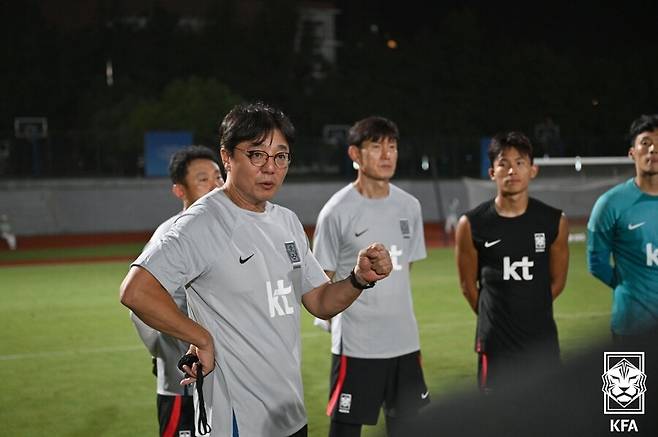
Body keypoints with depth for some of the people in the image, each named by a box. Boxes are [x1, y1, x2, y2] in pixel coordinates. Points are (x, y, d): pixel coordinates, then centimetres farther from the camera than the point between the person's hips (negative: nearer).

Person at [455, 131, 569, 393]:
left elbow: (557, 280, 10)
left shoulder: (554, 221, -1)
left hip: (542, 340, 2)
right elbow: (468, 284, 5)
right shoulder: (472, 224, -7)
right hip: (496, 343, -2)